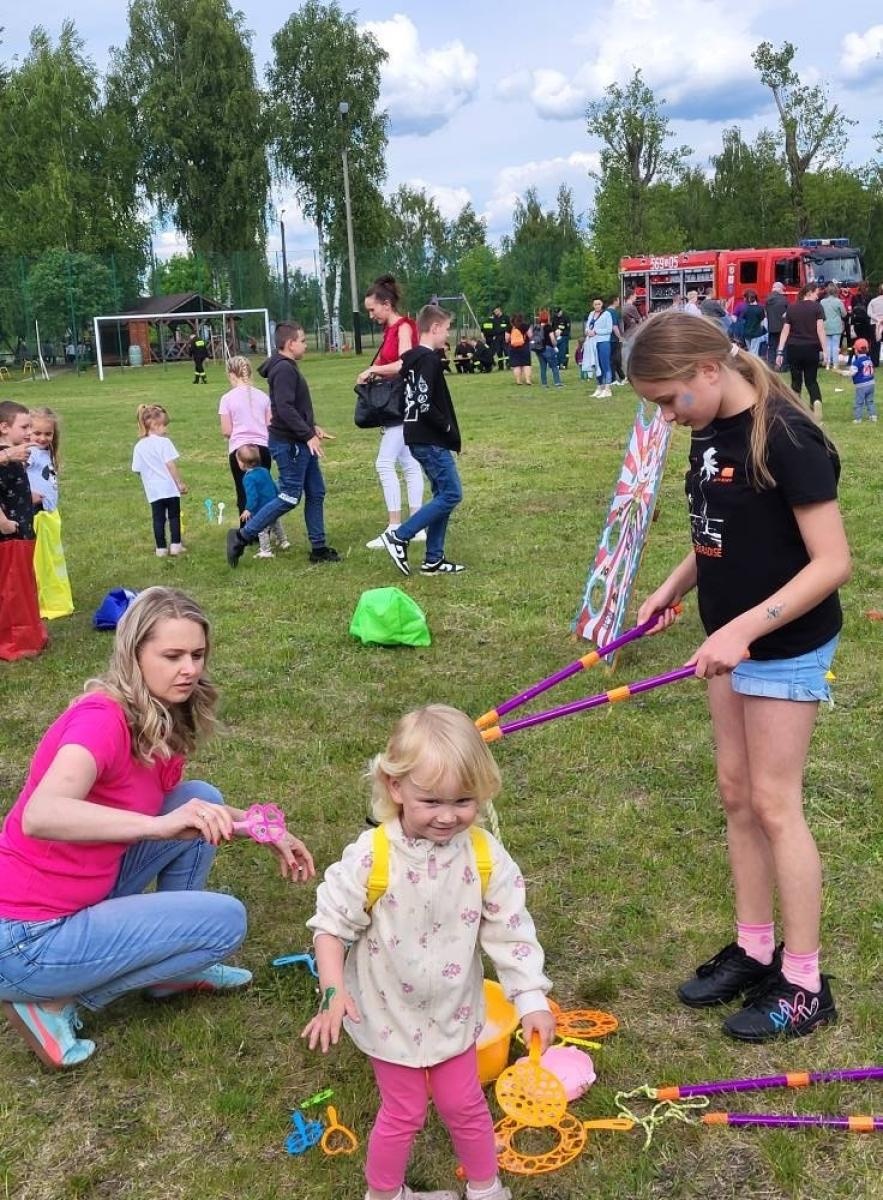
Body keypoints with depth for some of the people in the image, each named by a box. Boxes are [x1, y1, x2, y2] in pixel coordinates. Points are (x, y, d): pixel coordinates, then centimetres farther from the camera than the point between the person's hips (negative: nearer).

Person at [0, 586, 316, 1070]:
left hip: (85, 899, 8)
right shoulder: (101, 718, -24)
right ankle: (53, 1002, -1)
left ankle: (171, 967, 13)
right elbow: (40, 817, -42)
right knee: (226, 920, -11)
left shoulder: (166, 723, 2)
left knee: (202, 795, 2)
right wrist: (158, 824, -52)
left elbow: (193, 807, 20)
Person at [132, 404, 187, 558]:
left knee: (158, 518, 9)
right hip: (170, 487, -3)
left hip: (153, 490, 3)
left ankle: (161, 548, 9)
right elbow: (171, 465, -14)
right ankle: (175, 545, 9)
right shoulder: (164, 442, -11)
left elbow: (137, 469, 5)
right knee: (174, 516, 10)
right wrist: (180, 483, -8)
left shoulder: (139, 447, 3)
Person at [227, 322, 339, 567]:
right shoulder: (284, 369, -16)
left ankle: (318, 547, 17)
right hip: (289, 443, -10)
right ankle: (242, 536, -1)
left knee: (316, 493, 11)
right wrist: (308, 435, -23)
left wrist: (312, 427, 14)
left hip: (300, 442, 10)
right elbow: (285, 408, -25)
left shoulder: (288, 368, 16)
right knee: (289, 497, -7)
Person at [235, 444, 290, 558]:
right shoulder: (264, 471, 5)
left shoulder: (249, 478, -20)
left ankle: (266, 551, 4)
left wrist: (248, 509, -24)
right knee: (276, 524, 26)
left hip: (261, 511, -9)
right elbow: (274, 487, 15)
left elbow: (252, 495, -26)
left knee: (262, 529, 2)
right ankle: (283, 542, 39)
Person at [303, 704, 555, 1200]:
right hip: (390, 1012, -2)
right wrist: (334, 991, -24)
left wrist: (532, 1000, -17)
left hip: (452, 1011, 2)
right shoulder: (370, 857, -26)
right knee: (404, 1111, 15)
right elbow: (332, 924, -15)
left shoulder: (486, 857, -18)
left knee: (464, 1104, 19)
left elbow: (512, 932, -12)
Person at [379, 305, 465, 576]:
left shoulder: (412, 358, 14)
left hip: (420, 438, 10)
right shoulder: (429, 360, -16)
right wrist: (448, 428, -12)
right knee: (451, 494, -6)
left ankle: (433, 559, 14)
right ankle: (398, 536, -5)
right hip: (431, 441, -10)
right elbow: (424, 404, -24)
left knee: (443, 494, 13)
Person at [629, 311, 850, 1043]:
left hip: (786, 646, -8)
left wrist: (746, 628, -30)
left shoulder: (786, 437, -22)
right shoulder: (711, 433, 3)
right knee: (737, 794, 14)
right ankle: (755, 949, 29)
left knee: (775, 804, -1)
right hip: (731, 639, 8)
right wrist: (674, 587, 2)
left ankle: (805, 984, 14)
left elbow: (832, 562, -24)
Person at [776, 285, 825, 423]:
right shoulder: (817, 307, -2)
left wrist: (780, 352, 3)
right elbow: (820, 329, -9)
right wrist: (824, 350, -8)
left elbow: (785, 331, 3)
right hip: (811, 349, -2)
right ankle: (817, 401, -20)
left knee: (796, 381, 12)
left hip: (794, 349, 2)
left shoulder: (791, 308, 6)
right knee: (811, 380, 9)